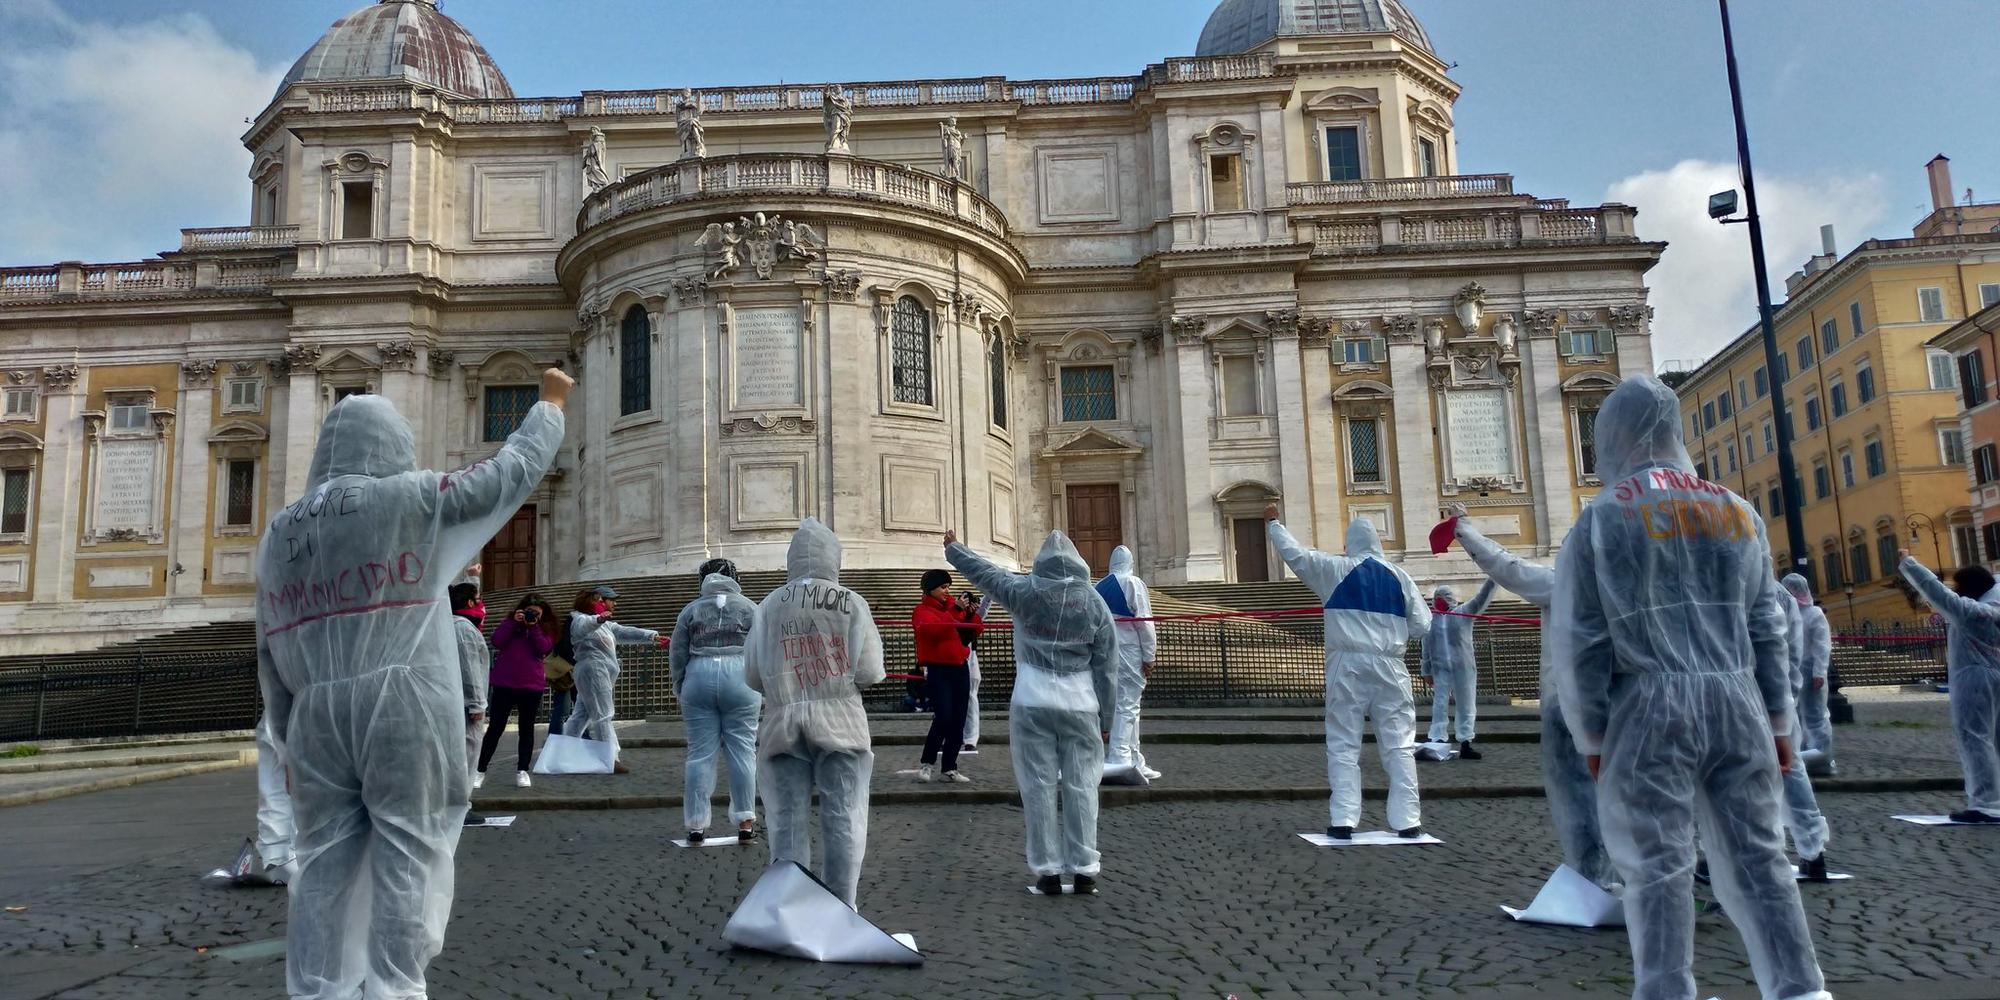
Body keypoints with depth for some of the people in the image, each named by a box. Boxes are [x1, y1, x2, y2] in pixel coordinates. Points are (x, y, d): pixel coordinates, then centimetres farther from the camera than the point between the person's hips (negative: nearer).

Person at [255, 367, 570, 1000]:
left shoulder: (278, 533, 14)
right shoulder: (408, 499, -3)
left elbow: (270, 655, 15)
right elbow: (509, 474, 5)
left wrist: (290, 738, 22)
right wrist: (551, 404, 19)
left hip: (318, 714, 5)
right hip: (402, 704, -5)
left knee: (325, 861, 9)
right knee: (406, 854, 1)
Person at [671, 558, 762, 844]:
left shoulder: (691, 609, 13)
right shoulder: (749, 607, 10)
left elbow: (677, 654, 11)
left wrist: (680, 689, 19)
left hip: (699, 678, 1)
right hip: (739, 679, -1)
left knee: (700, 753, 4)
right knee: (742, 751, 2)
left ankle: (696, 824, 6)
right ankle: (745, 822, 2)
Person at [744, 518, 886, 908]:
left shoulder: (771, 605, 2)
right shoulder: (851, 603, -1)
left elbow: (752, 675, 2)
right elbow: (870, 672, -6)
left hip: (783, 724, 2)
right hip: (839, 720, -1)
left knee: (787, 821, 7)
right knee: (844, 821, 5)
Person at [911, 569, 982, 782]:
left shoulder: (953, 605, 13)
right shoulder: (922, 611, -3)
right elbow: (935, 629, -23)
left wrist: (971, 615, -3)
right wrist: (956, 612, -21)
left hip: (960, 668, 6)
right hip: (937, 670, -6)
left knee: (958, 721, 4)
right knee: (943, 717, -16)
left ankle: (949, 769, 11)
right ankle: (925, 763, 1)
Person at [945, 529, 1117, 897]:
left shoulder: (1024, 591, -1)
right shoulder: (1095, 602, 2)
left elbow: (983, 572, 15)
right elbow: (1107, 667, 2)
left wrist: (953, 548, 33)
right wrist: (1106, 718, 9)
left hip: (1032, 703, 0)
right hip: (1080, 704, 1)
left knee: (1038, 787, 5)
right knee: (1081, 787, 5)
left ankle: (1047, 870, 7)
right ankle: (1084, 870, 8)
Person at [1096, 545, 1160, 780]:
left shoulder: (1099, 587, 11)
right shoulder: (1133, 584, -6)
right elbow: (1144, 622, -10)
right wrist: (1149, 657, -5)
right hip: (1128, 653, -6)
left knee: (1128, 707, 13)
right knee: (1126, 706, -5)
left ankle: (1135, 762, 18)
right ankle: (1119, 759, -11)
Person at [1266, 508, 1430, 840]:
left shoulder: (1335, 569, -2)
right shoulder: (1398, 576, 5)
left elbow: (1294, 552, 2)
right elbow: (1421, 625, 5)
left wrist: (1273, 523, 17)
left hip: (1348, 666, -1)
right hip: (1389, 666, 1)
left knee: (1343, 745, 4)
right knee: (1399, 745, 7)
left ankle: (1343, 820, -1)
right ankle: (1407, 821, 5)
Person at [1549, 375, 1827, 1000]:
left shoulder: (1599, 521, -2)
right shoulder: (1738, 512, 11)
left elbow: (1578, 642, -5)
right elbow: (1767, 628, 12)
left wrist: (1591, 735, 2)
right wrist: (1778, 720, 16)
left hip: (1649, 707, -4)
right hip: (1735, 700, 4)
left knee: (1657, 866, 1)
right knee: (1756, 857, 10)